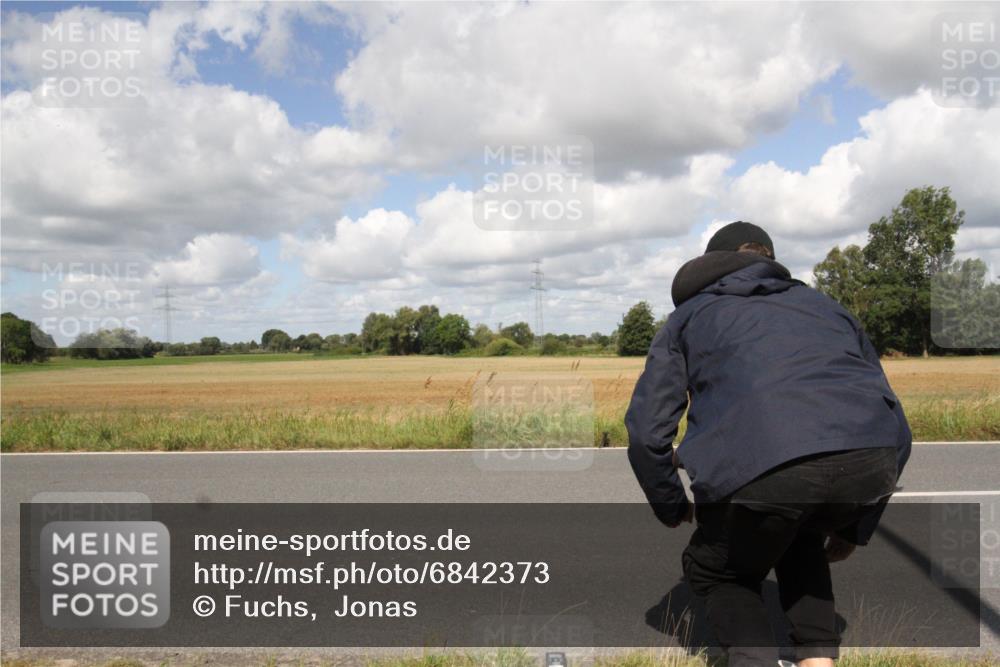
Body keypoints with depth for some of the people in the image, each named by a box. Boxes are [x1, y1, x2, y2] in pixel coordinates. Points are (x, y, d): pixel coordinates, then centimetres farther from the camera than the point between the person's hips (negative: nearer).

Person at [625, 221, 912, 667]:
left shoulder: (690, 315, 28)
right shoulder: (825, 305, 35)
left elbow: (647, 431, 16)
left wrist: (673, 508, 34)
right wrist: (856, 528, 41)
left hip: (762, 463, -4)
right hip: (873, 457, 4)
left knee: (714, 571, 26)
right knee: (799, 539, 36)